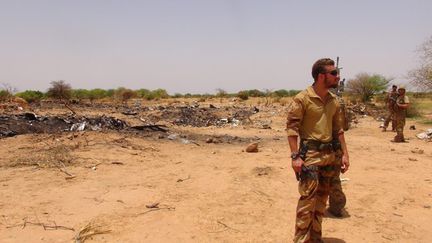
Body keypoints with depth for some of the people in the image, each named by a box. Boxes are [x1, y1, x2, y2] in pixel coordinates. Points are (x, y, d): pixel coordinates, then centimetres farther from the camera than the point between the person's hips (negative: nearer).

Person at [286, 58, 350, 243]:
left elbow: (338, 129, 16)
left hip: (329, 154, 7)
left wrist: (344, 153, 11)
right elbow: (291, 127, -14)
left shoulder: (334, 101, 9)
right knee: (308, 199, -7)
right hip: (310, 154, -7)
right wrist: (295, 156, -19)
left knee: (321, 198, 14)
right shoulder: (302, 99, -12)